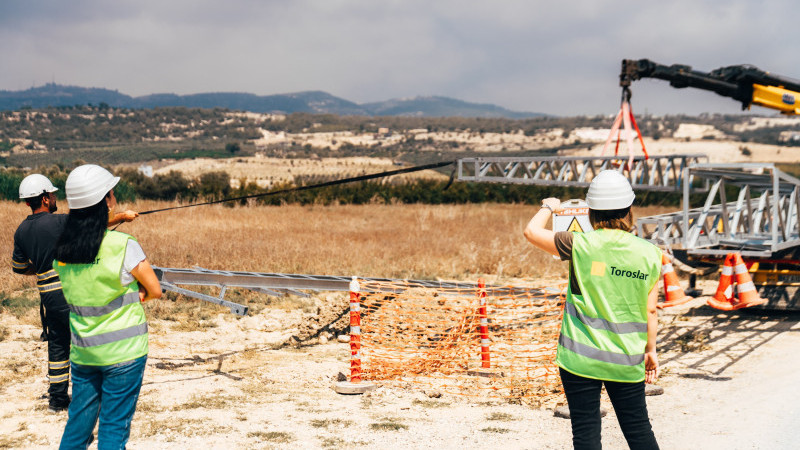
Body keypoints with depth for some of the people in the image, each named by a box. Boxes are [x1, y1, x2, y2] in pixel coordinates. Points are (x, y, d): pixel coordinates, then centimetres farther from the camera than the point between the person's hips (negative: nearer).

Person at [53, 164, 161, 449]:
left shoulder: (62, 247, 0)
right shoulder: (123, 246, -17)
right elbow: (154, 290, -8)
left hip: (82, 351, 5)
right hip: (123, 351, -5)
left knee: (78, 424, 16)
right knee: (114, 426, 2)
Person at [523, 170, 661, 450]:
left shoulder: (581, 246, -11)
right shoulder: (649, 253, -3)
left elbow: (531, 232, 1)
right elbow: (650, 310, 2)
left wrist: (548, 207, 20)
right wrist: (650, 349, 15)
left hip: (581, 358, -2)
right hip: (627, 361, 2)